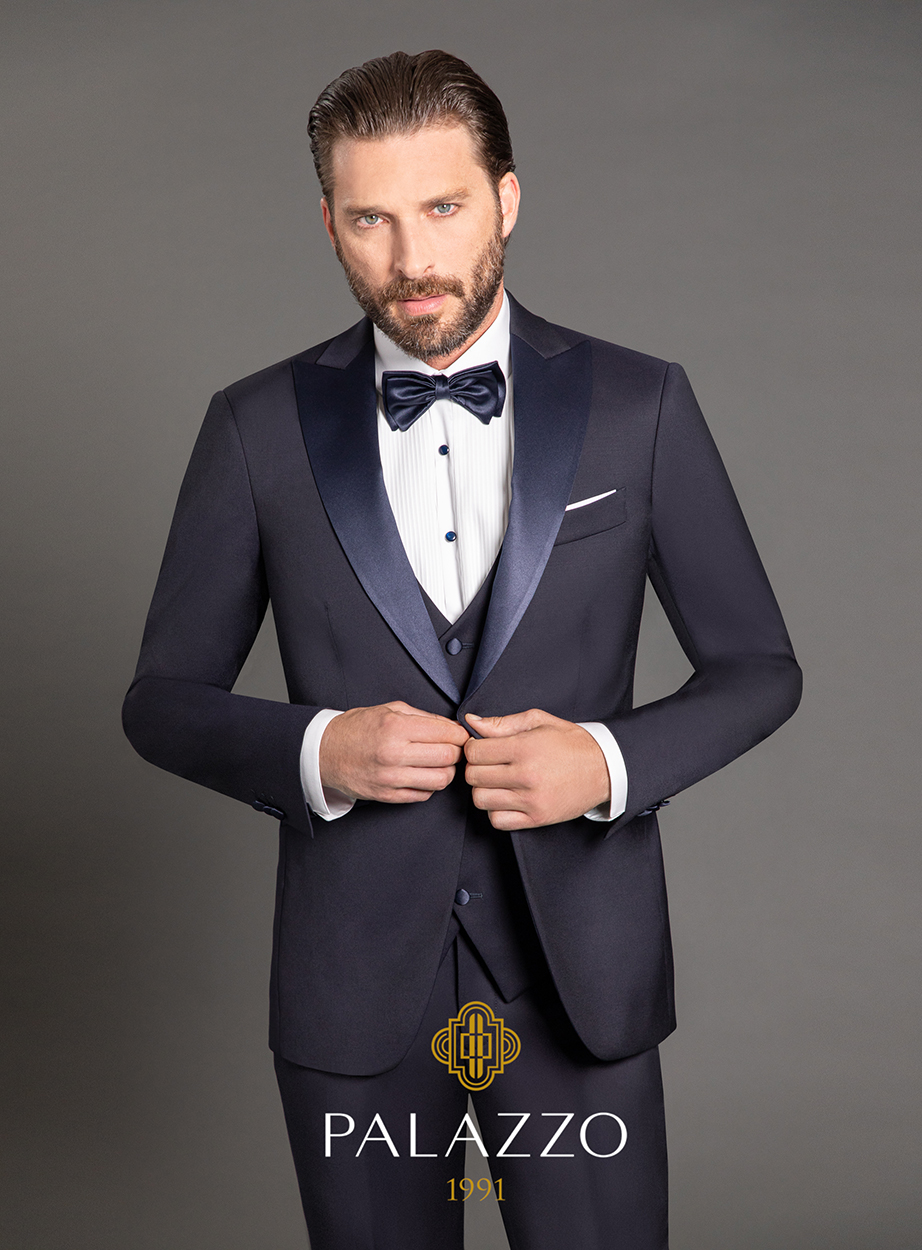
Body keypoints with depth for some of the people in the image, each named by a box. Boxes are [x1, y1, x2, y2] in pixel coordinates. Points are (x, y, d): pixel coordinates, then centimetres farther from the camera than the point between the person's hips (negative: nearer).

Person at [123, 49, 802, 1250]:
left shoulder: (639, 407, -3)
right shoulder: (259, 428, -2)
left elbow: (757, 666, 3)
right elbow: (165, 696, 3)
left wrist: (613, 760, -16)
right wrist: (315, 751, -17)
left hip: (580, 978, 0)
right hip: (355, 987, 1)